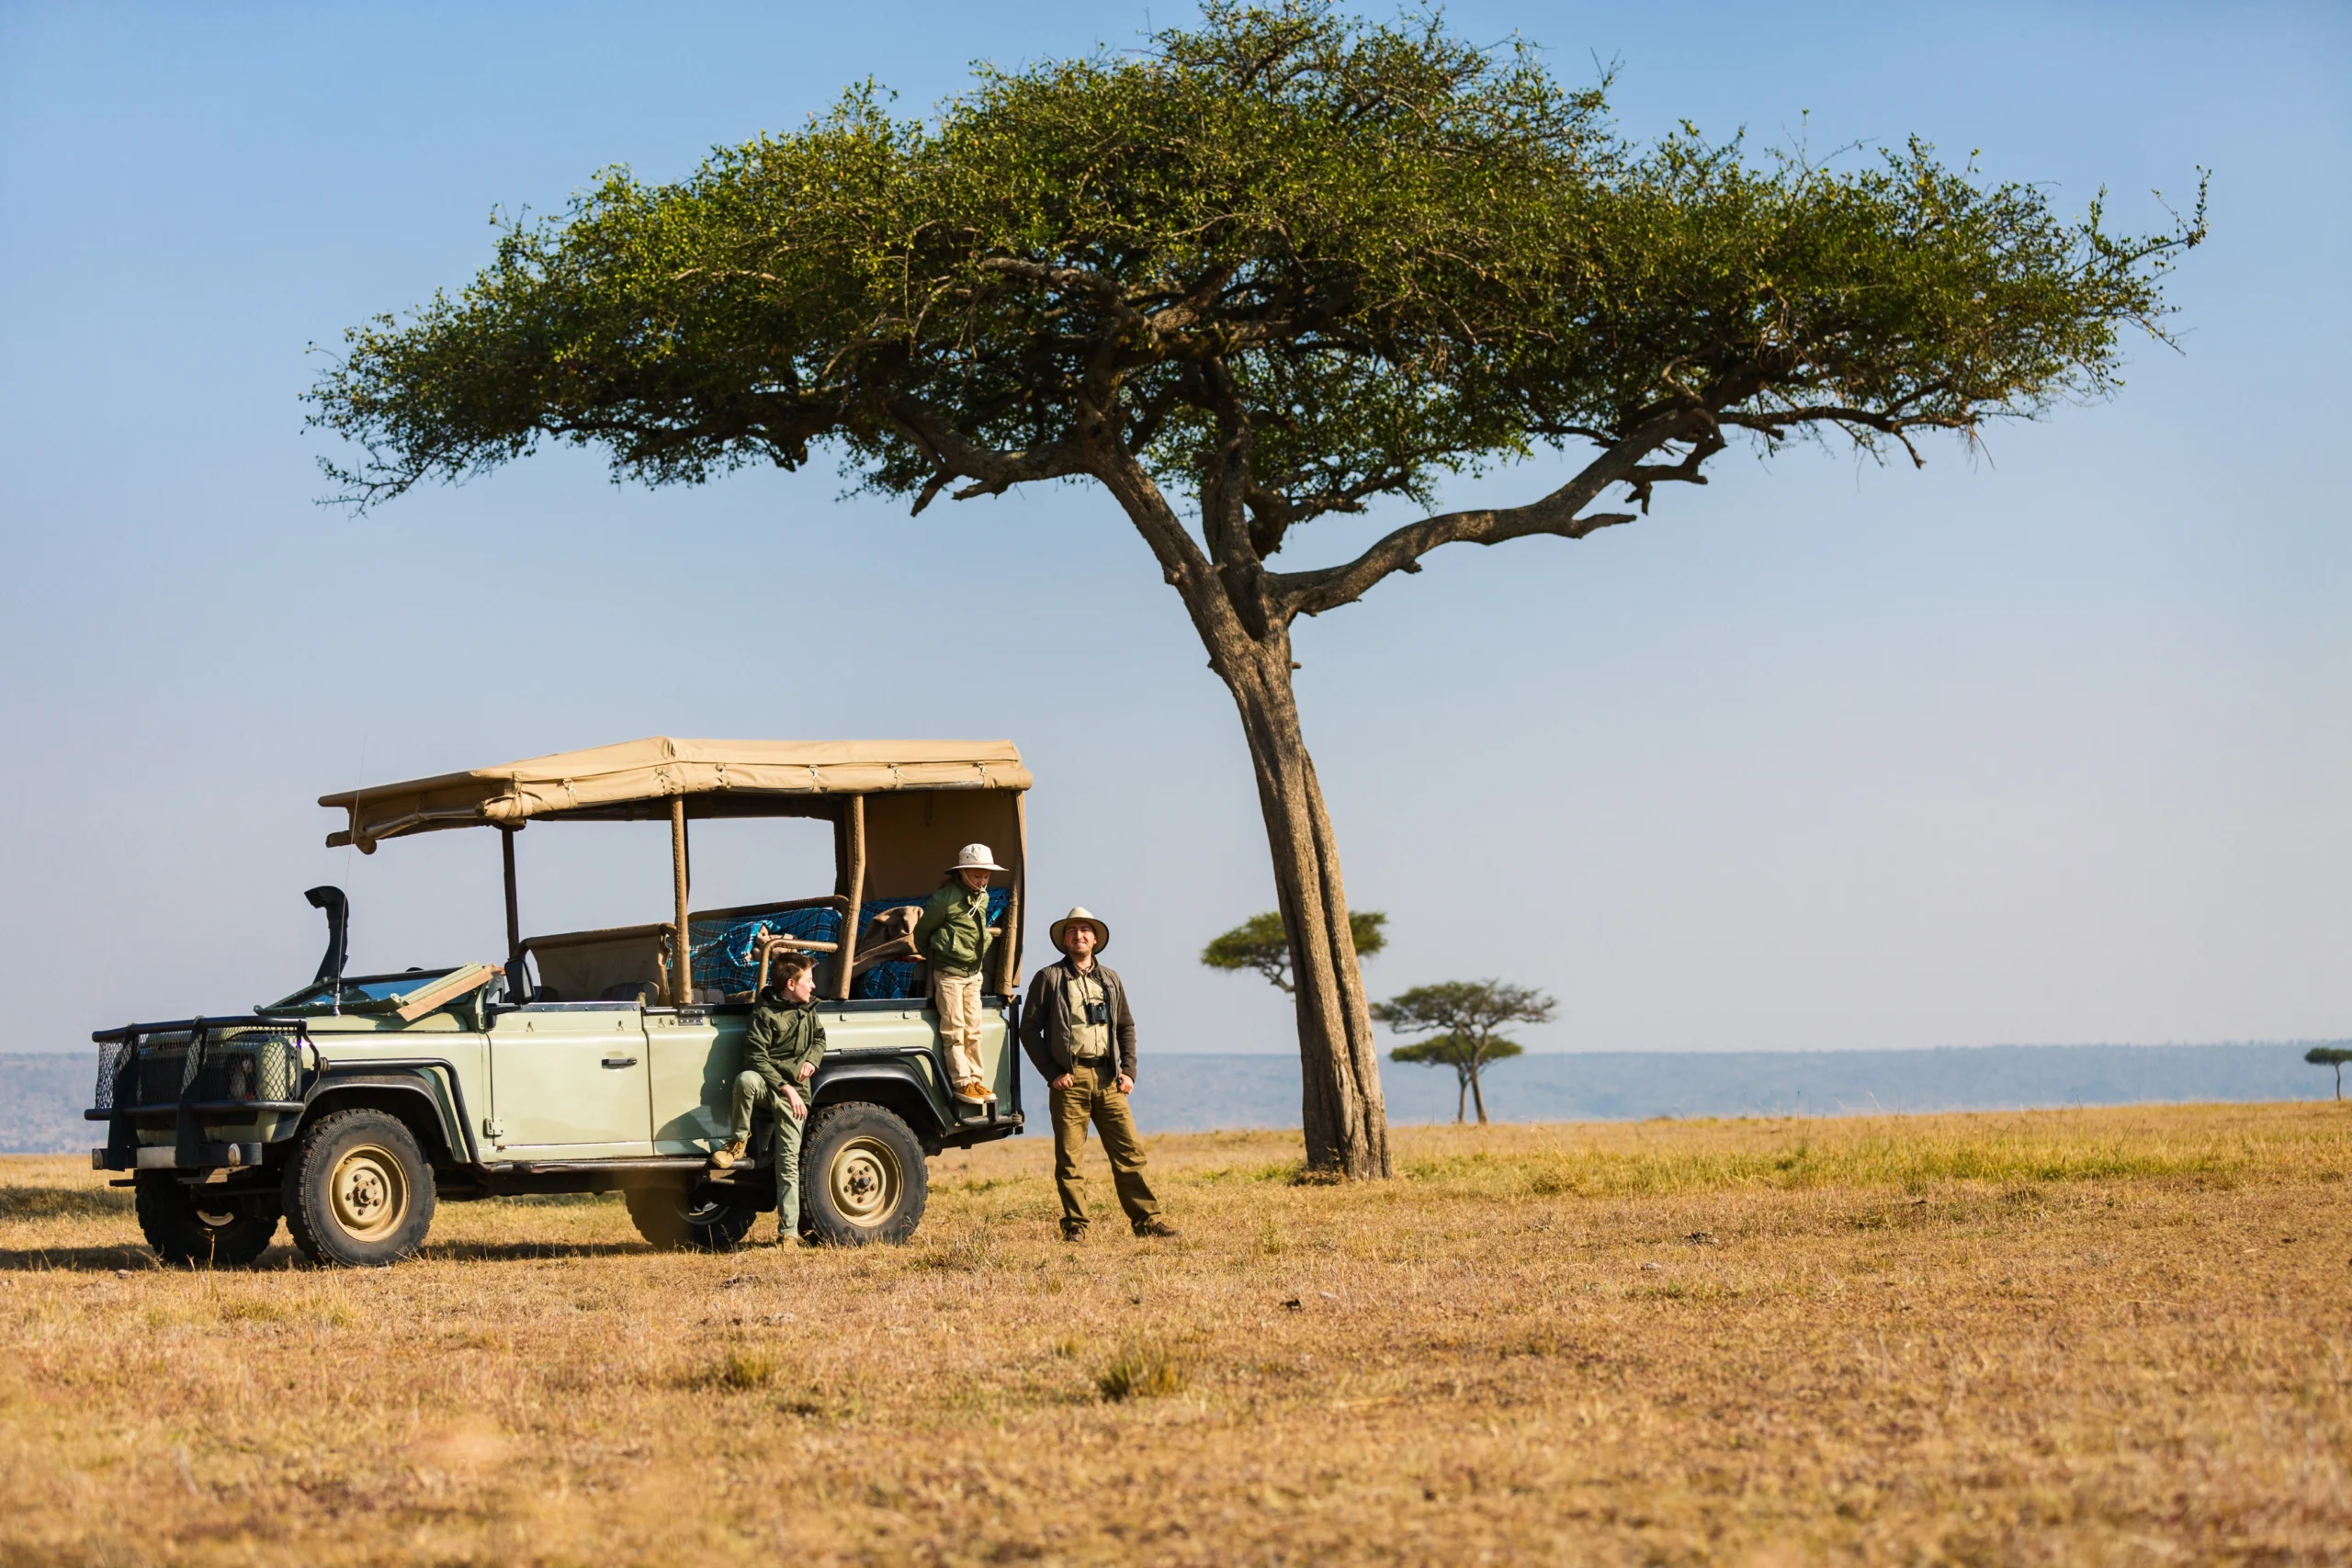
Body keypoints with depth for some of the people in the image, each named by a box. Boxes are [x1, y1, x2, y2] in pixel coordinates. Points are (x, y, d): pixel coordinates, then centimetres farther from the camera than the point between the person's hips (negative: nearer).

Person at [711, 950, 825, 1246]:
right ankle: (738, 1141, -18)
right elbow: (756, 1056, -16)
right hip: (768, 1083, -4)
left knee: (789, 1161, -4)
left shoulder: (808, 1009, 11)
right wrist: (784, 1087, -23)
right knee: (746, 1079, -41)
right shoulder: (766, 1013, -11)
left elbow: (819, 1038, 27)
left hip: (794, 1093, 4)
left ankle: (788, 1232, -3)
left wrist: (812, 1060, 4)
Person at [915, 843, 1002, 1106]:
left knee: (973, 1029, 6)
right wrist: (931, 960, 5)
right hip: (949, 973, -7)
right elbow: (921, 932, -5)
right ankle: (962, 1082, -6)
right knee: (953, 1030, -6)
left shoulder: (982, 897, 7)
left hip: (973, 973, 7)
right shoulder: (945, 899, -16)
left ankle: (975, 1080, 9)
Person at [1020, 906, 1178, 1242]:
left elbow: (1126, 1027, 20)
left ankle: (1147, 1219, 1)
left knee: (1129, 1151, -1)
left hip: (1107, 1077, 3)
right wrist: (1051, 1074, -7)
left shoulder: (1110, 980, 16)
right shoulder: (1048, 978, 4)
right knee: (1069, 1158, -2)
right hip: (1069, 1078, -3)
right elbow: (1029, 1029, 0)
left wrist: (1128, 1071, 6)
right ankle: (1075, 1225, 3)